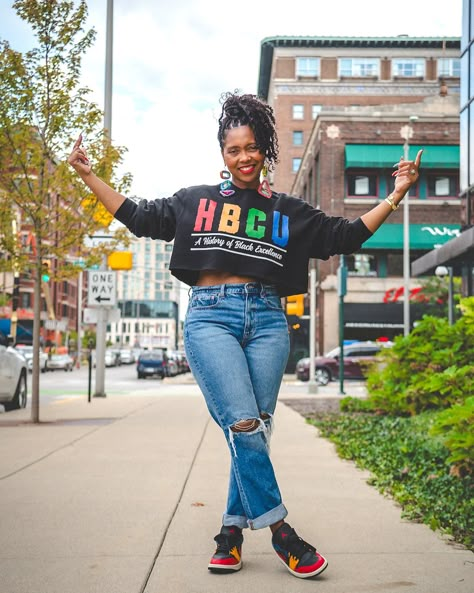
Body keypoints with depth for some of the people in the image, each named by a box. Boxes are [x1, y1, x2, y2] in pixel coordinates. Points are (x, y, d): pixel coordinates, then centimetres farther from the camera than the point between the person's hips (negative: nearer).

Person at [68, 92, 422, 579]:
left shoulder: (287, 211, 17)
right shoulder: (195, 201, 16)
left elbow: (345, 236, 18)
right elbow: (138, 217, 21)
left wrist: (395, 194, 13)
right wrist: (88, 176, 18)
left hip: (267, 321, 2)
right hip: (210, 316, -2)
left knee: (255, 431, -1)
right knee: (243, 425, -16)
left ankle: (231, 531, 11)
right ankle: (279, 531, -6)